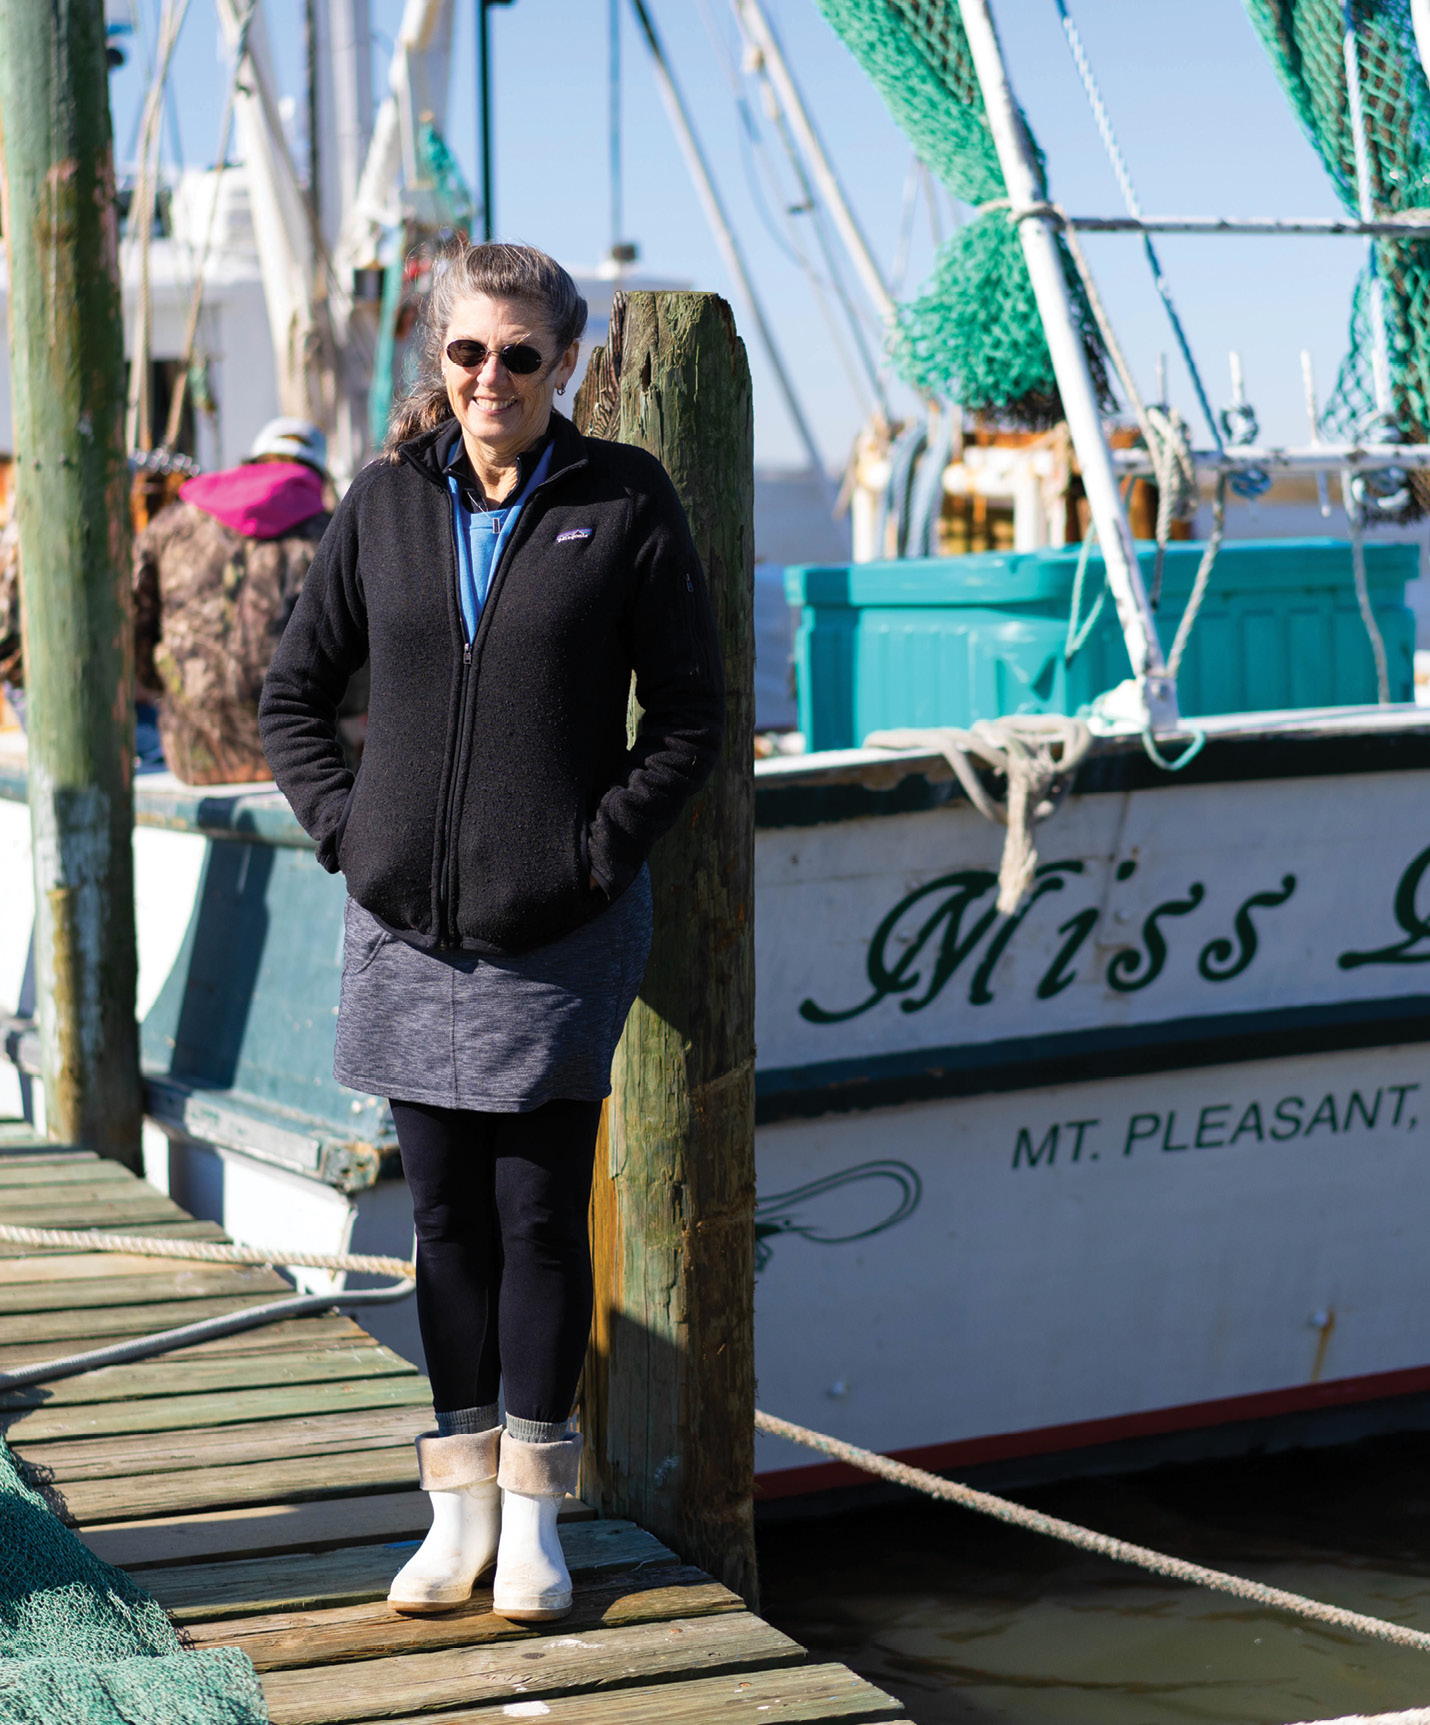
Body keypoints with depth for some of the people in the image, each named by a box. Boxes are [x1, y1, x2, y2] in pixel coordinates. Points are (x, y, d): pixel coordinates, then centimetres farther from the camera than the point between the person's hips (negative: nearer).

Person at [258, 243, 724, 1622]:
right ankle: (460, 1504, 20)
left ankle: (534, 1514, 15)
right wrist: (343, 826, 1)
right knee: (447, 1215, 10)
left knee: (541, 1216, 3)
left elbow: (688, 717, 0)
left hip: (557, 935, -3)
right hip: (408, 931, 3)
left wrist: (598, 846, -9)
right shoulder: (386, 502, 6)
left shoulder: (625, 502, -1)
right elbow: (292, 696, 14)